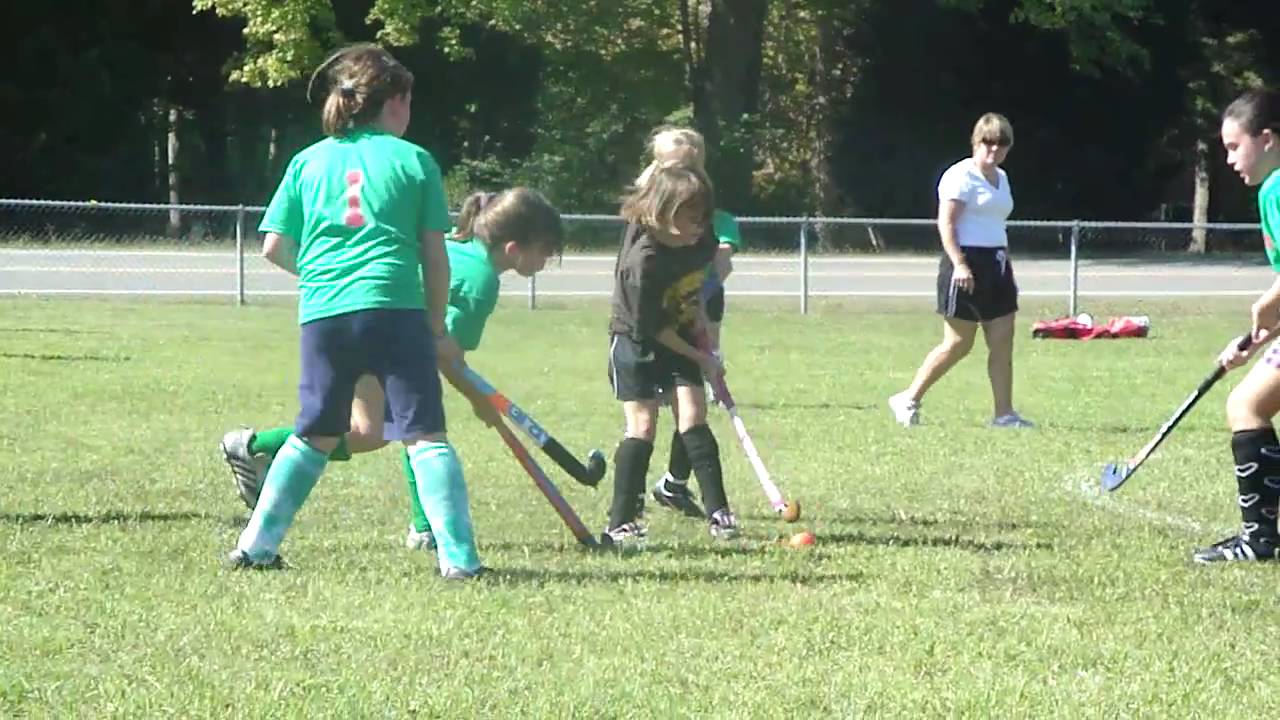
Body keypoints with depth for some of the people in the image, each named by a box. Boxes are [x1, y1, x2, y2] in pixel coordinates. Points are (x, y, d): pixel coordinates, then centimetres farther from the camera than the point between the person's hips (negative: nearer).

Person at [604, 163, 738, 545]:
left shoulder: (700, 242, -11)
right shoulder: (643, 261, -31)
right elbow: (652, 327, -22)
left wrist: (698, 321, 2)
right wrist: (700, 358, -14)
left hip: (680, 337, 5)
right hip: (636, 341, -5)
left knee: (693, 420, -5)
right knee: (642, 425, -11)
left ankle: (718, 513, -5)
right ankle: (621, 523, -8)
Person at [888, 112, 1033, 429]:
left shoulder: (1001, 178, 19)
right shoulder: (961, 176, -9)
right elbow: (945, 222, -16)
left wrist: (1007, 267, 26)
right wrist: (959, 264, -25)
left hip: (996, 266, 9)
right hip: (967, 265, -9)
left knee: (1002, 343, 2)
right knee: (958, 344, -5)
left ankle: (1004, 413, 5)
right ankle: (908, 400, 7)